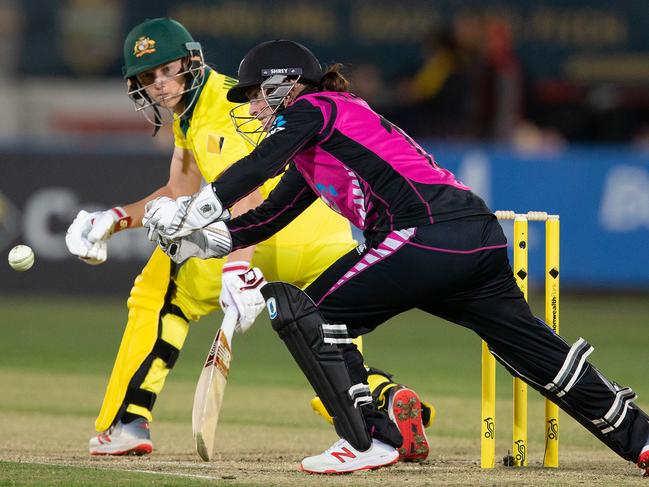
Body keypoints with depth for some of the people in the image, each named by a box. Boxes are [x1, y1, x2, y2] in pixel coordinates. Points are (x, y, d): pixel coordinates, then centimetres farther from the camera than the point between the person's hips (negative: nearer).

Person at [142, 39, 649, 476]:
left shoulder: (311, 108, 6)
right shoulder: (311, 159, 32)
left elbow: (257, 166, -11)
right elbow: (269, 218, 33)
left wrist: (193, 212, -7)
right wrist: (200, 237, 21)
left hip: (429, 231, -10)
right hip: (482, 237, 10)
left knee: (310, 313, -3)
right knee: (543, 358, 14)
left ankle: (368, 441, -4)